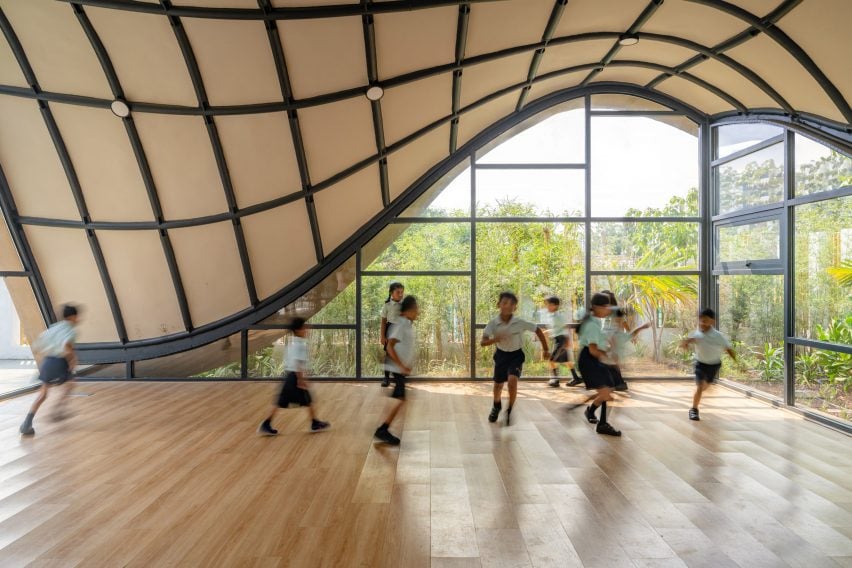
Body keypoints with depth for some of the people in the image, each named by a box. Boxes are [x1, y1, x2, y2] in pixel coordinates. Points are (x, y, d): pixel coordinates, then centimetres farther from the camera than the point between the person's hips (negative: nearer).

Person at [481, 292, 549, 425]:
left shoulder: (520, 323, -21)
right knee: (498, 384, 14)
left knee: (512, 380, -25)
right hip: (501, 355, 2)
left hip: (516, 355, -2)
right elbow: (482, 342, -24)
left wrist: (545, 349, -2)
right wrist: (495, 339, -44)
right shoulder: (493, 324, -20)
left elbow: (538, 331, -7)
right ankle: (497, 407, 47)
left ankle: (510, 410, -2)